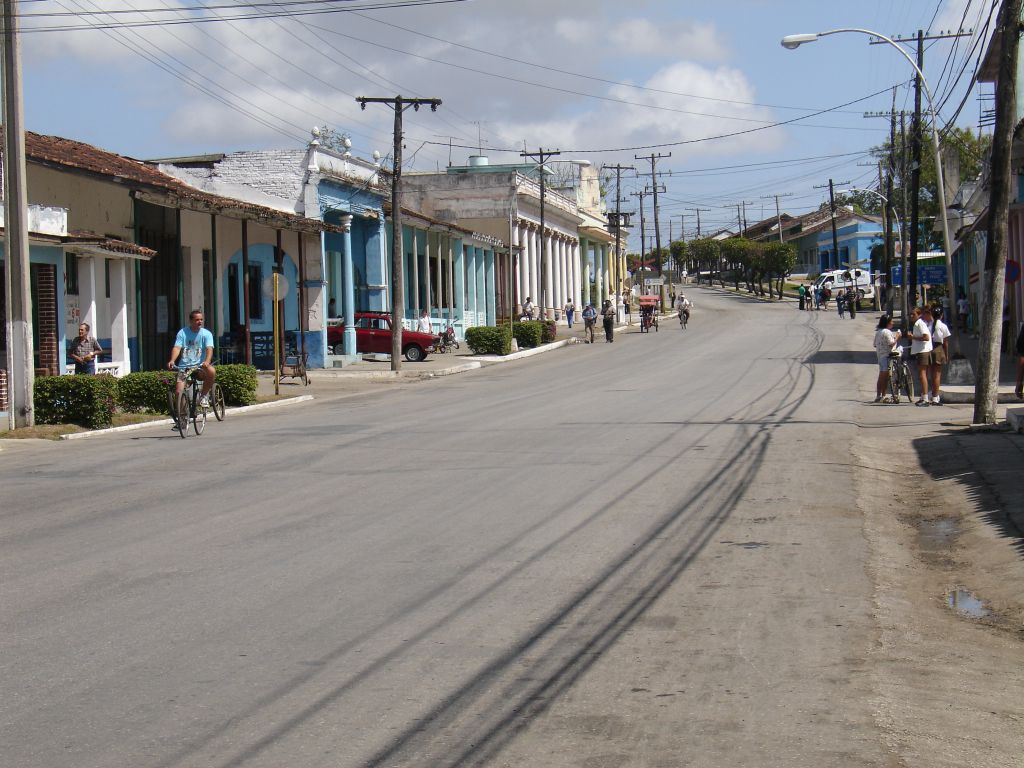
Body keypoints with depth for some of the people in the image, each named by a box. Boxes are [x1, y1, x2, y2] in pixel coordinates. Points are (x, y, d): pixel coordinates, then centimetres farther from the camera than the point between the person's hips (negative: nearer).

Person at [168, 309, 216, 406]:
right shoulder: (182, 333, 3)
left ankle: (204, 395, -11)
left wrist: (207, 361, -36)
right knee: (178, 392, -16)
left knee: (211, 371, -33)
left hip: (199, 366, -1)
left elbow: (209, 349, -14)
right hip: (184, 367, 1)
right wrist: (172, 360, -31)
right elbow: (177, 347, -10)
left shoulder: (206, 334, 1)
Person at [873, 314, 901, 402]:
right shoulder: (887, 332, -15)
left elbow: (875, 344, 17)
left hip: (880, 355, 9)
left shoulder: (878, 332, 13)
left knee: (881, 377, 12)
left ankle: (878, 396, 14)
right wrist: (897, 337, -8)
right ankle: (883, 396, -3)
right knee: (885, 377, -4)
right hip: (887, 356, -9)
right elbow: (891, 344, -20)